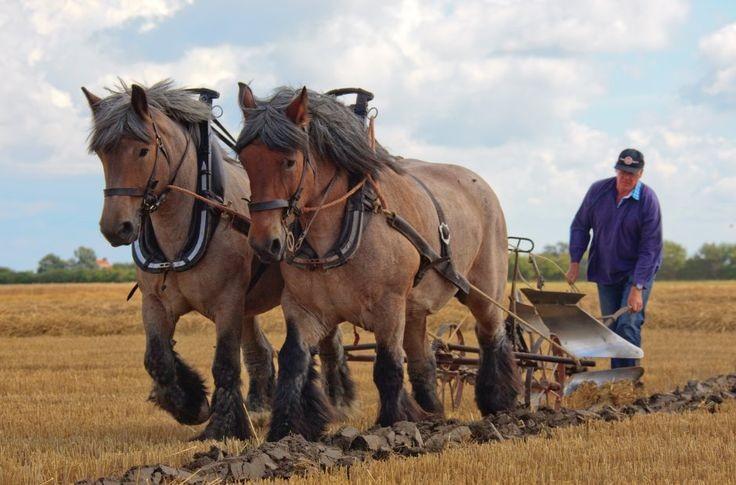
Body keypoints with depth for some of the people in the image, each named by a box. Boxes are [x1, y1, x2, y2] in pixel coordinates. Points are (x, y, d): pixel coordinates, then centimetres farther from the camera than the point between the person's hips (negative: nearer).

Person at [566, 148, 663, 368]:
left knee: (628, 325, -16)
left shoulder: (648, 200, -18)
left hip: (638, 271, -4)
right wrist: (575, 263, -1)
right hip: (606, 272, 4)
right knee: (611, 329, 6)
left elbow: (650, 248, -19)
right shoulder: (598, 191, -6)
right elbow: (580, 226, 7)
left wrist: (637, 288, -24)